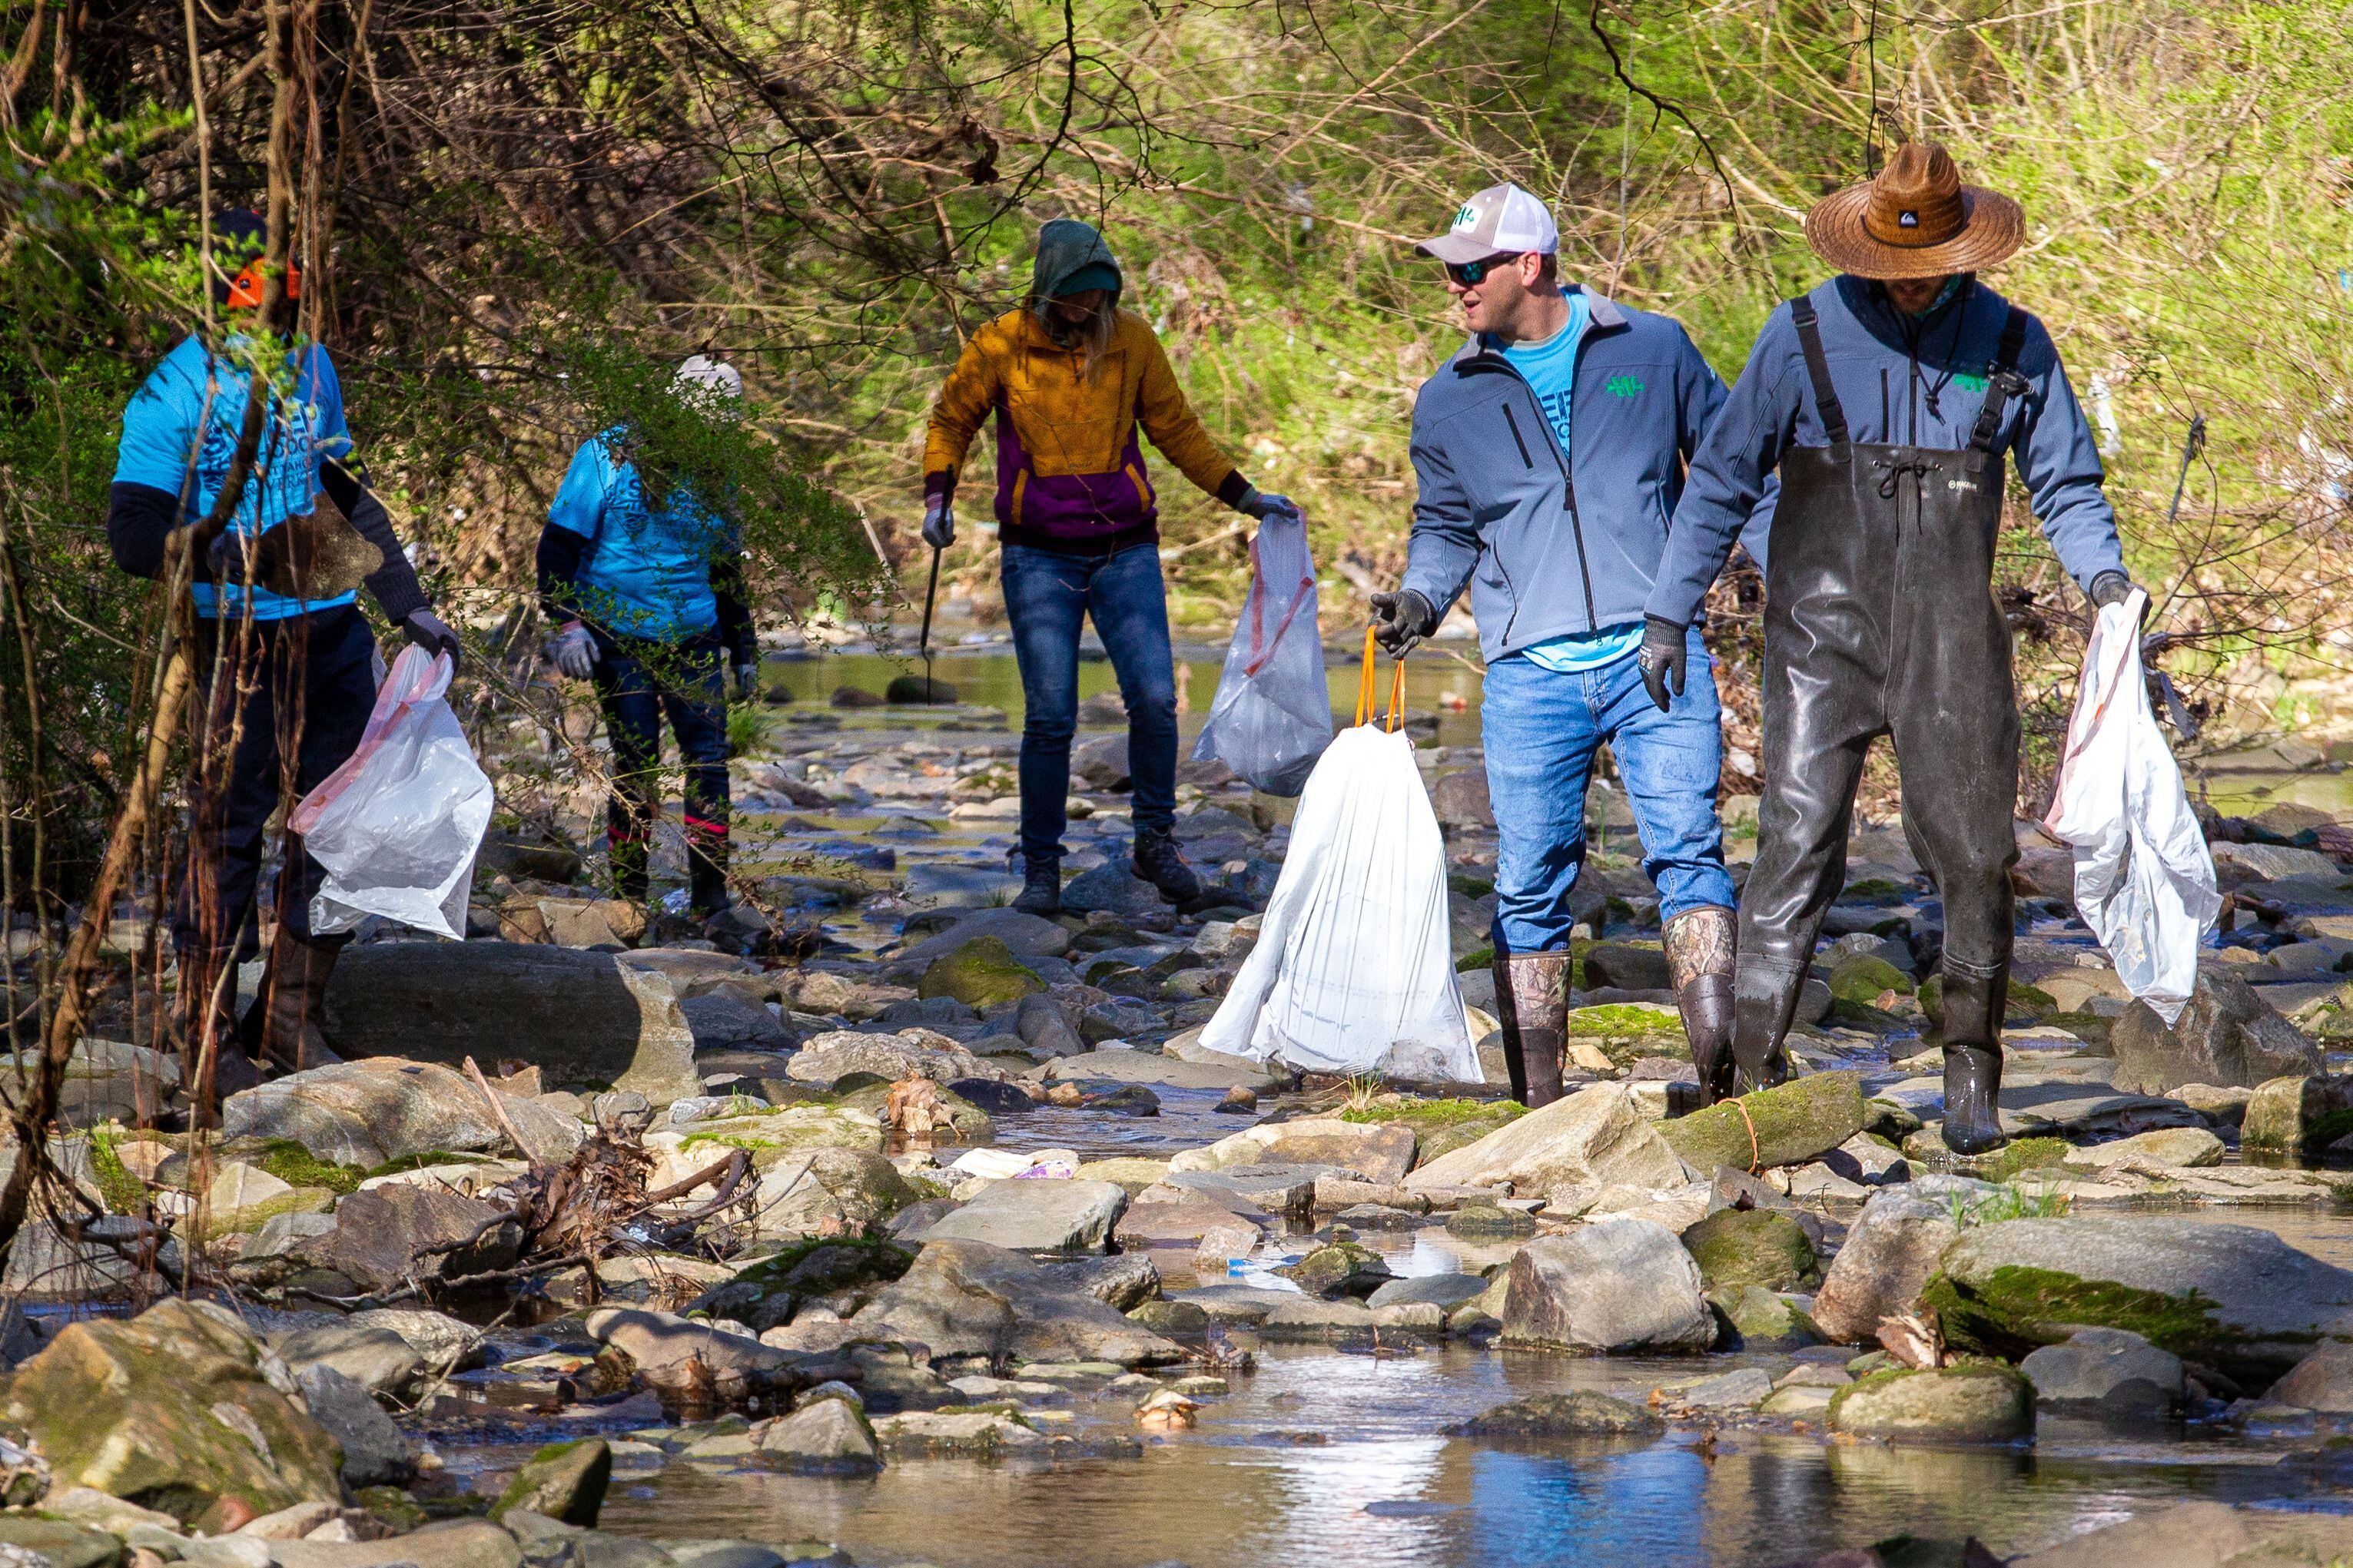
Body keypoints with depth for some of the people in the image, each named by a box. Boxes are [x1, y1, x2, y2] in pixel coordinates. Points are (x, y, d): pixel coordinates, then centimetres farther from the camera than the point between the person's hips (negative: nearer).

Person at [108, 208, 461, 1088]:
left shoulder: (310, 368, 11)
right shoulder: (176, 394, -11)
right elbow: (134, 536, -17)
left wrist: (410, 609, 19)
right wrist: (245, 553, -30)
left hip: (331, 629, 6)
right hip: (241, 641, -6)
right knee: (228, 827, -3)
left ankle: (289, 1014, 18)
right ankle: (207, 1035, 9)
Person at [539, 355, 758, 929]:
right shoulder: (609, 456, -4)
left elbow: (727, 570, 24)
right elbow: (559, 544, -6)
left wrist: (744, 651, 23)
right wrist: (565, 622, -17)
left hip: (692, 641, 4)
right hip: (619, 639, -4)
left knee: (709, 757, -6)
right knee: (637, 764, -5)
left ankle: (709, 898, -3)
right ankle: (627, 898, 8)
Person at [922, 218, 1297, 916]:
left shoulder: (1132, 342, 1)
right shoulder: (1001, 346, -5)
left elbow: (1177, 431, 12)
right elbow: (951, 421, 11)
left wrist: (1244, 496, 8)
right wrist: (938, 497, -3)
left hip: (1125, 552, 1)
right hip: (1039, 557, -1)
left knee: (1154, 699, -10)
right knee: (1050, 717, -6)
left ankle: (1156, 840, 10)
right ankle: (1041, 870, 7)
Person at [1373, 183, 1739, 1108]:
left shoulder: (1652, 351, 8)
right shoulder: (1449, 402, 13)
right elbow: (1446, 527, 23)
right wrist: (1421, 597, 3)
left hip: (1656, 654, -2)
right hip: (1529, 676, 2)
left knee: (1686, 850, -14)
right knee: (1530, 887, 0)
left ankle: (1721, 1073, -20)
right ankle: (1536, 1106, 5)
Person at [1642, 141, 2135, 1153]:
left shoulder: (2013, 346, 5)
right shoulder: (1803, 337, 1)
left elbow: (2065, 483, 13)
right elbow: (1723, 479, 7)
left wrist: (2102, 571, -7)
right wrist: (1669, 612, 5)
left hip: (1950, 641, 2)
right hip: (1824, 630, -2)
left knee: (1974, 857, 0)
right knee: (1798, 848, -10)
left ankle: (1971, 1080, 12)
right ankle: (1751, 1073, -10)